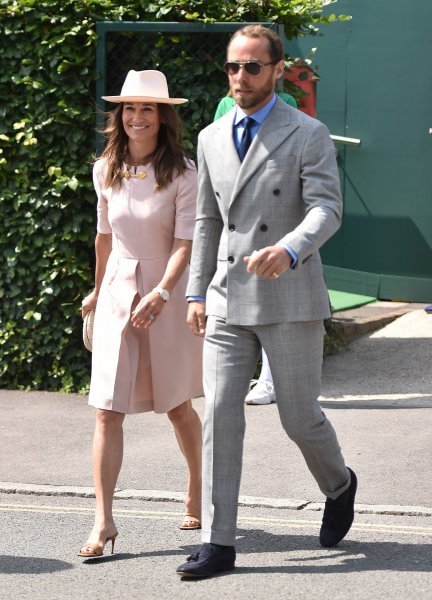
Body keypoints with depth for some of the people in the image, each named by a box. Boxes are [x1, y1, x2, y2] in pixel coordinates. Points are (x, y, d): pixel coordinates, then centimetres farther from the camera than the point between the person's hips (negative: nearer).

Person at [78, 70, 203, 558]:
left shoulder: (183, 174, -9)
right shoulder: (105, 170, 3)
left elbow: (185, 243, -15)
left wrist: (160, 293, -29)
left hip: (169, 293, -3)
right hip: (118, 293, 3)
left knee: (177, 405, 13)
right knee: (106, 411, -7)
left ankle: (197, 491, 37)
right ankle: (103, 522, -7)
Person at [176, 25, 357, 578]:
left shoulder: (307, 134, -5)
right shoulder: (212, 138, 11)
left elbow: (326, 209, -16)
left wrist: (289, 249, -35)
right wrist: (197, 292, 12)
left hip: (290, 299, -4)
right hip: (228, 301, 4)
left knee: (299, 417, 4)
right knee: (220, 415, -4)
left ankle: (338, 485, 36)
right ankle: (218, 542, -1)